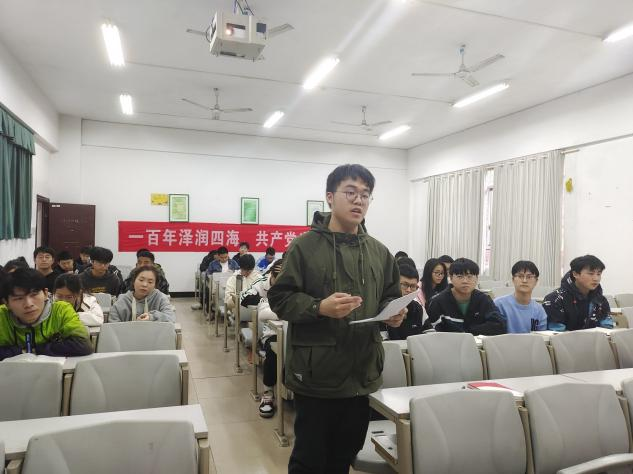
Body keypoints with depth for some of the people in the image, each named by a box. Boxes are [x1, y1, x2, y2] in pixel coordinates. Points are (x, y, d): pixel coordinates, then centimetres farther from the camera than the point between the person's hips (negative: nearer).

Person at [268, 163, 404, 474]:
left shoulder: (379, 252, 7)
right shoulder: (305, 245, -9)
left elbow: (390, 297, 16)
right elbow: (280, 299, -10)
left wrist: (394, 312, -6)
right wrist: (320, 308, -25)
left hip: (362, 374, 5)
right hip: (317, 374, -5)